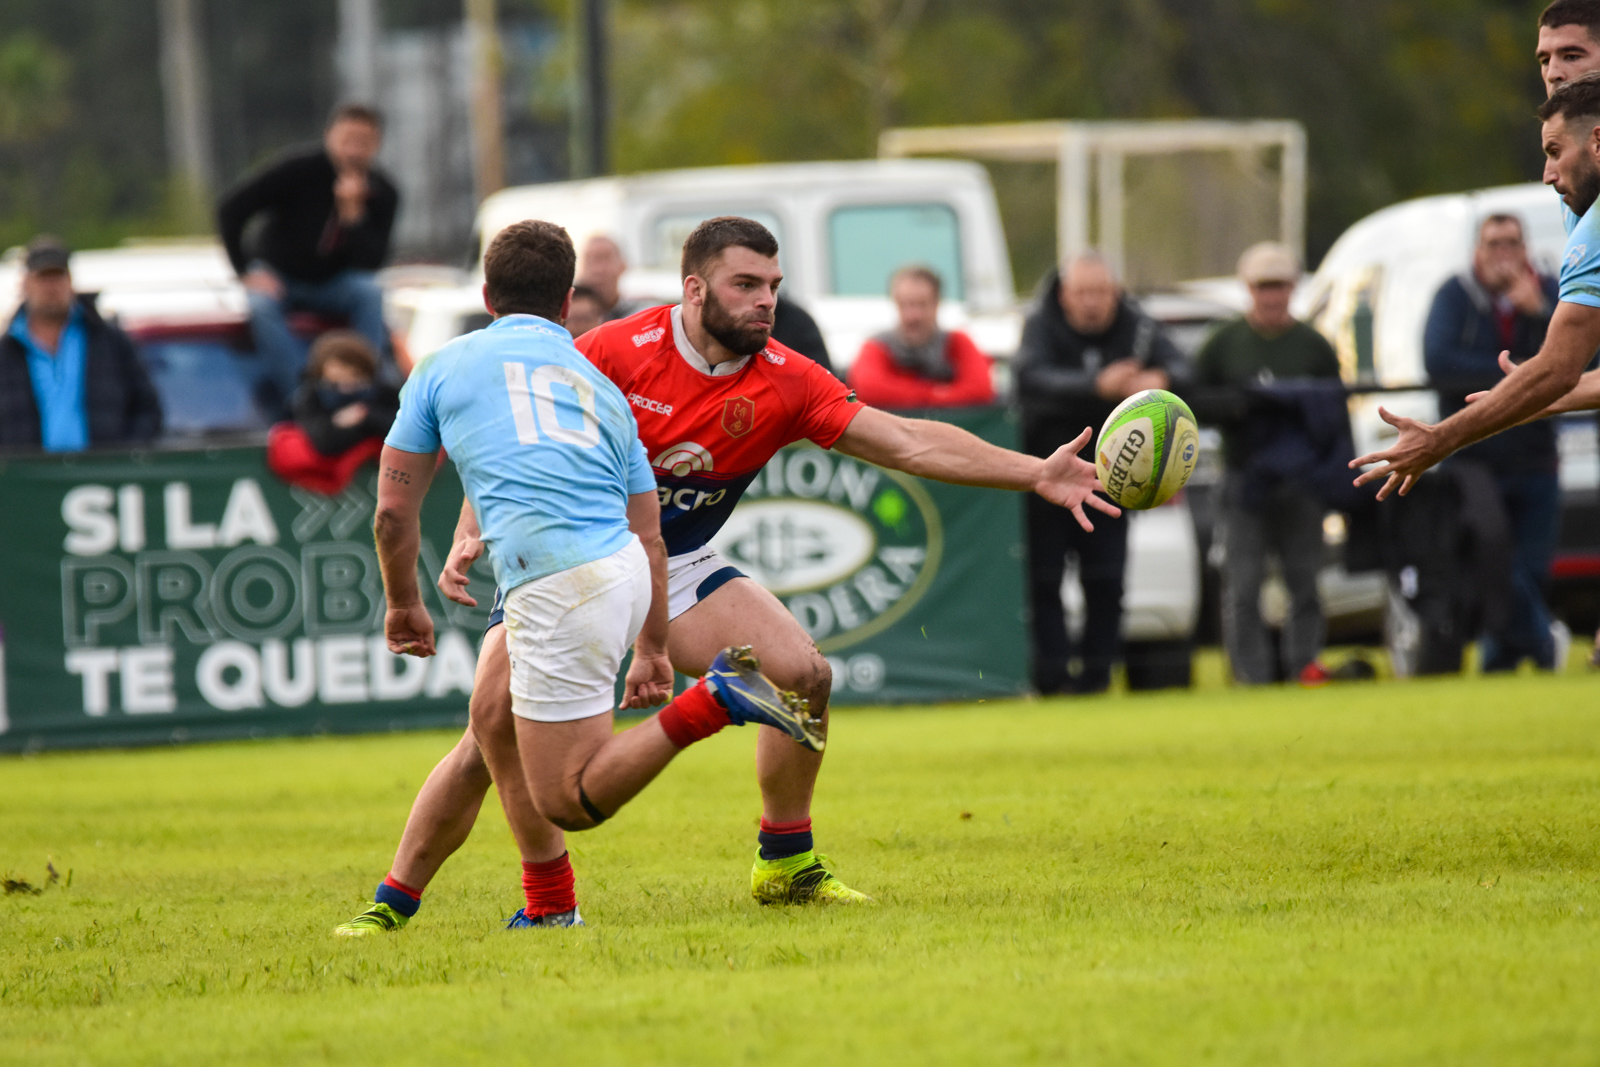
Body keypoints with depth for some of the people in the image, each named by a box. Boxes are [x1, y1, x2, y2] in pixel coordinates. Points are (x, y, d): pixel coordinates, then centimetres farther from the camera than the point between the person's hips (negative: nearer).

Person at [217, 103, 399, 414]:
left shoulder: (382, 193, -8)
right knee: (261, 306, -35)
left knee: (370, 292, -29)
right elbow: (230, 209, -14)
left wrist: (353, 212, -29)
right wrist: (247, 271, -18)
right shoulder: (300, 170, -16)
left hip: (333, 283, 2)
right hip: (280, 277, -2)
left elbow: (370, 265, -17)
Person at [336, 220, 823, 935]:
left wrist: (403, 604, 30)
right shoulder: (599, 387, 24)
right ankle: (550, 904, 18)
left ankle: (714, 700, -20)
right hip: (622, 569, 6)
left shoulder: (445, 367, 14)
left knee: (570, 802, -4)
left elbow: (393, 512, 14)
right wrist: (652, 649, 32)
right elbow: (650, 535, 24)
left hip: (559, 583, -6)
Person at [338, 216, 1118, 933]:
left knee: (803, 674, -15)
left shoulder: (783, 384, -10)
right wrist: (470, 535, -20)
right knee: (495, 719, -21)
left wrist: (1036, 474, -23)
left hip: (678, 569, 4)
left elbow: (908, 443, -14)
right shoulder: (616, 352, -18)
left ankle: (784, 865, 5)